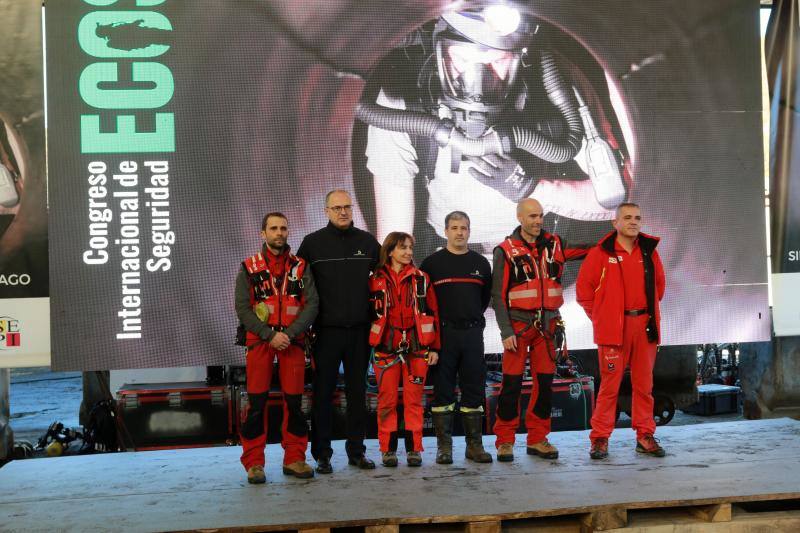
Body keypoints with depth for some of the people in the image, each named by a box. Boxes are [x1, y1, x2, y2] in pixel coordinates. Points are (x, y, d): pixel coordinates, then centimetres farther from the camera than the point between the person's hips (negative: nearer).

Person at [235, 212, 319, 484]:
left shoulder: (301, 267, 8)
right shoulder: (249, 268, 5)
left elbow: (312, 304, 0)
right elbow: (243, 308, -2)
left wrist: (289, 333, -13)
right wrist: (270, 335, -12)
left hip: (292, 341, 1)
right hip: (259, 340, -1)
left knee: (294, 401, 3)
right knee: (256, 402, -2)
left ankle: (294, 459, 15)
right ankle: (254, 463, 6)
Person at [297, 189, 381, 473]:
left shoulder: (367, 241, 6)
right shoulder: (313, 242, 0)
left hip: (359, 330, 2)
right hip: (326, 331, -2)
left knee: (357, 392, 9)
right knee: (323, 393, 2)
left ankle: (356, 450, 19)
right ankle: (322, 454, 11)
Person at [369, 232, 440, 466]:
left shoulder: (421, 279, 5)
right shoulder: (376, 279, 3)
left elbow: (432, 313, 6)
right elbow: (368, 313, 6)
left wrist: (434, 348, 3)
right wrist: (367, 346, 3)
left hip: (416, 347, 1)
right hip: (385, 348, -1)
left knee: (414, 399, 4)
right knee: (387, 399, 4)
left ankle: (414, 448, 13)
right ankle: (388, 448, 14)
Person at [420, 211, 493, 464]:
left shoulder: (480, 263, 11)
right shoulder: (433, 263, 1)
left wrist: (473, 317, 14)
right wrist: (436, 321, 4)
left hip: (473, 333, 3)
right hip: (443, 333, -3)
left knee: (474, 389, 5)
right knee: (443, 390, 1)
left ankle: (474, 444, 13)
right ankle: (444, 446, 7)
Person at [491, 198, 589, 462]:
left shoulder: (554, 244, 8)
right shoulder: (506, 250, -3)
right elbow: (498, 295, -5)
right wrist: (506, 331, -12)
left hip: (548, 324, 4)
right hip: (518, 324, -4)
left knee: (545, 382, 7)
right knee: (512, 383, -2)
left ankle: (538, 439, 19)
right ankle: (505, 441, 9)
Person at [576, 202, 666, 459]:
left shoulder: (649, 251, 9)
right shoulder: (601, 253, -3)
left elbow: (659, 284, 22)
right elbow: (584, 289, -1)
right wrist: (601, 318, 2)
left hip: (645, 325, 4)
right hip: (613, 328, -4)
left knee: (644, 383, 8)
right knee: (610, 383, -3)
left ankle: (645, 436, 19)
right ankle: (600, 438, 6)